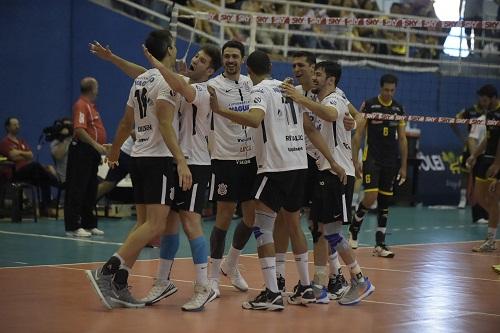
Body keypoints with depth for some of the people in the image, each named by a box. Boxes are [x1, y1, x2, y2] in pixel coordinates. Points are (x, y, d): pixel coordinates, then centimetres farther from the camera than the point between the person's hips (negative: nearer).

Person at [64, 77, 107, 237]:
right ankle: (73, 226, -6)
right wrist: (96, 145, -28)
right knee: (77, 190, -7)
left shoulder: (91, 106, 18)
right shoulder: (81, 105, -13)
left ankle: (89, 224, 19)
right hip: (82, 151, -10)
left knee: (91, 191, 13)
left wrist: (100, 148, 18)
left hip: (92, 152, 10)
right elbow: (79, 130, -23)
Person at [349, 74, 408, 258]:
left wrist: (403, 166, 7)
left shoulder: (399, 108, 8)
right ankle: (353, 229, 9)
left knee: (385, 202, 5)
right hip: (372, 159, -4)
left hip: (391, 162, 4)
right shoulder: (369, 105, -4)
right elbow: (358, 134, -3)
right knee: (370, 197, -17)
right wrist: (355, 161, -9)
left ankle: (380, 245, 9)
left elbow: (402, 139, 11)